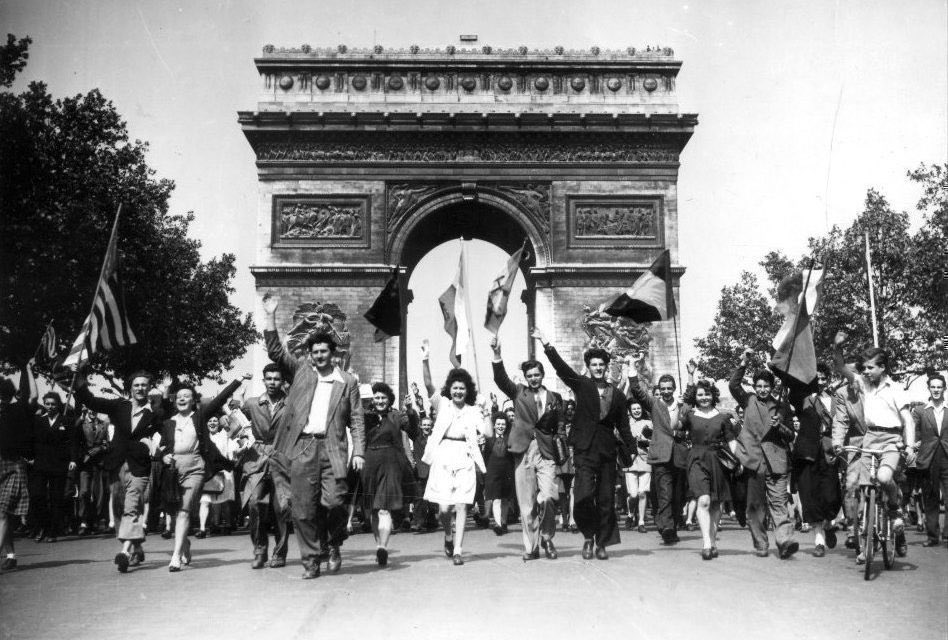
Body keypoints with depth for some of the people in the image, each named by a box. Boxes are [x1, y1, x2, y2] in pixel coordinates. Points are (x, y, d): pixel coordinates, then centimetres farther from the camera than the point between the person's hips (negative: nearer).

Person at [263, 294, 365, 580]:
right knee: (303, 509, 1)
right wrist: (270, 317, -3)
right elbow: (275, 351, 5)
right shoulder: (300, 371, 13)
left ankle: (335, 546, 18)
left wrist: (358, 452, -1)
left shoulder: (347, 381, 10)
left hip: (332, 448, -1)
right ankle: (310, 562, 12)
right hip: (302, 448, 1)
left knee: (332, 502, -11)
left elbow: (356, 420, 9)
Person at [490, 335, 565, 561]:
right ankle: (531, 547, 12)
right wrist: (497, 354, -19)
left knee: (548, 498, -14)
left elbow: (560, 427, 15)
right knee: (526, 503, 2)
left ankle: (547, 538, 11)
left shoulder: (554, 398, 12)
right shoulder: (518, 393, 10)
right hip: (523, 452, 0)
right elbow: (501, 379, -4)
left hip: (546, 453, 0)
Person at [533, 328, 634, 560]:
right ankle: (589, 535, 11)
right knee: (584, 495, -12)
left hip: (607, 451, 2)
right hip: (584, 450, -2)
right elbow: (561, 368, -8)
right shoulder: (581, 386, 5)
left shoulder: (617, 395, 12)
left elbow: (623, 427, 16)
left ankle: (602, 543, 16)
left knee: (606, 500, 4)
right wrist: (547, 345, -21)